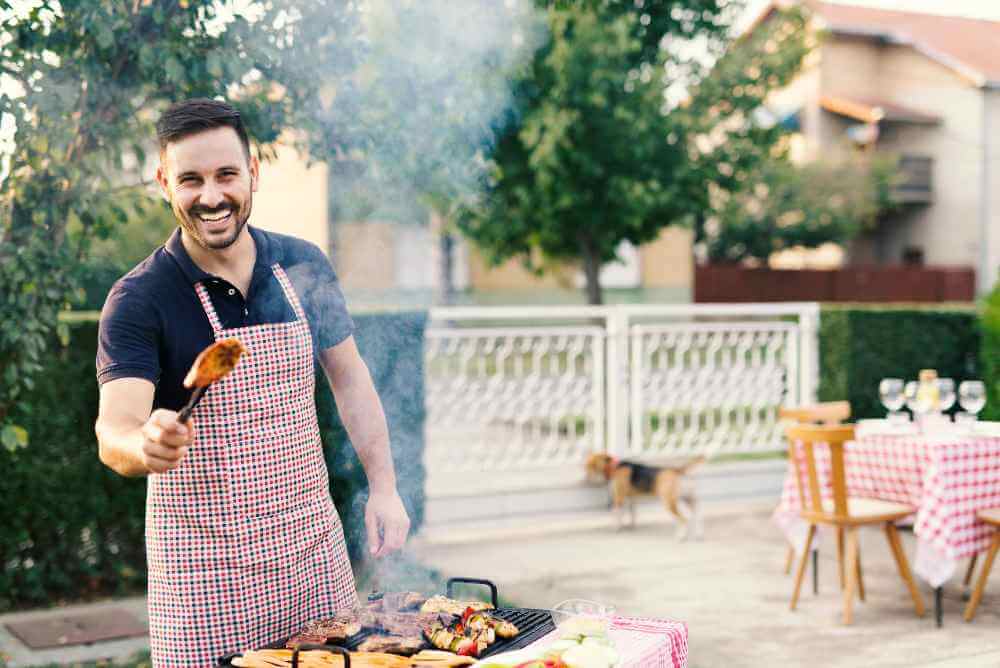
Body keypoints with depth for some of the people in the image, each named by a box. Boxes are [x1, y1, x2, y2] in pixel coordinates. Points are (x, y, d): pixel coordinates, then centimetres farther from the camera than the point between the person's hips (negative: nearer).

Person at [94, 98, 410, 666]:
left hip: (312, 540, 4)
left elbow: (349, 378, 8)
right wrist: (144, 443, -47)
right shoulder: (138, 300, -14)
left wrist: (383, 486, 2)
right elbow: (114, 428, -25)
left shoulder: (303, 267, -1)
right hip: (204, 564, -4)